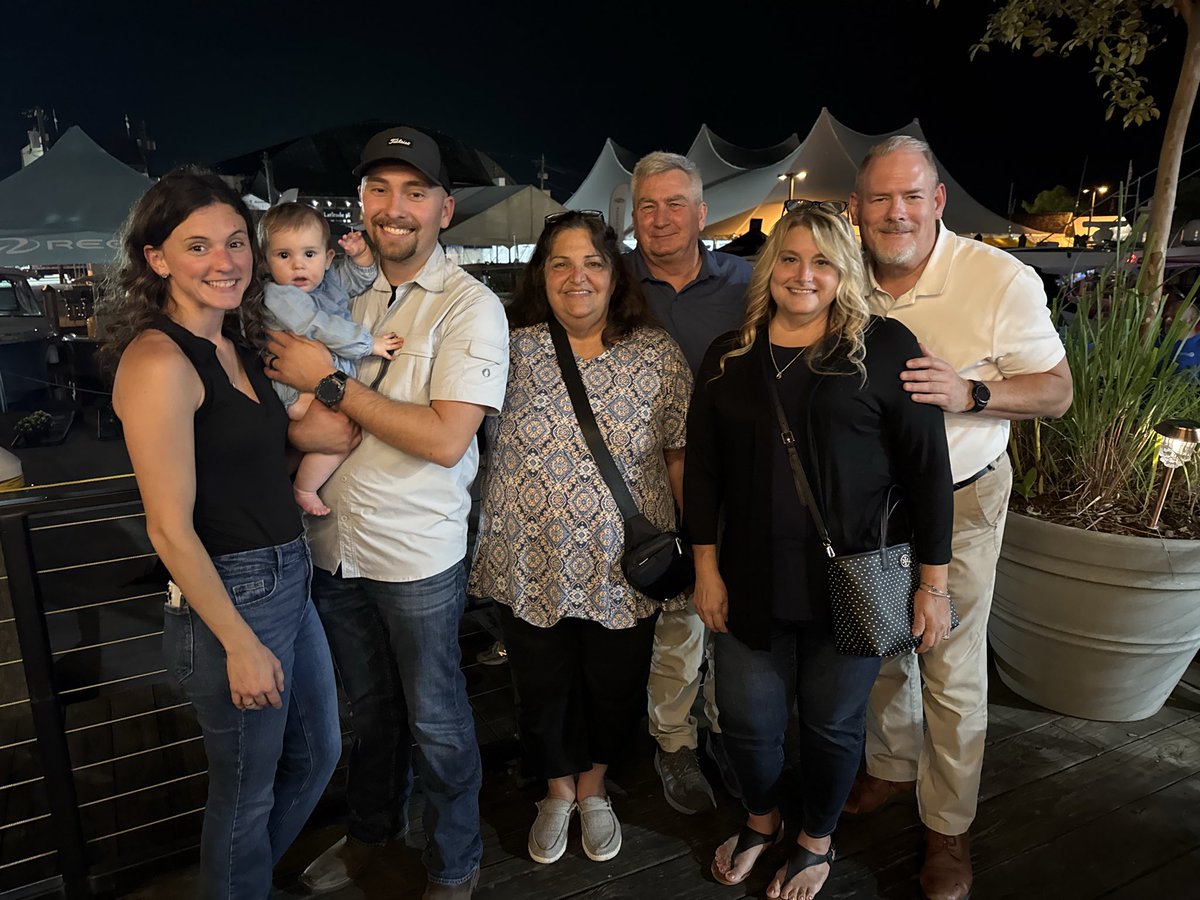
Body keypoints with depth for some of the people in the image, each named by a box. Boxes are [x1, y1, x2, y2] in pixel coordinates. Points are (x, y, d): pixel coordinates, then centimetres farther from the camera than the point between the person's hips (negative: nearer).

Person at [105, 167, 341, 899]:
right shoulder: (159, 361, -19)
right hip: (228, 598, -9)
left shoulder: (235, 346, 7)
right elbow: (171, 529, -20)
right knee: (247, 790, 14)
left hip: (290, 582, 9)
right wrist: (240, 645, -17)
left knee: (317, 753, 25)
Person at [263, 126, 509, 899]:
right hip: (334, 544, 5)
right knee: (370, 709, 24)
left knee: (434, 721, 12)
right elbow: (304, 418, 15)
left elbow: (445, 438, -24)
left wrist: (330, 384, -20)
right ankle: (374, 830, 49)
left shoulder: (469, 306, -13)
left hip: (417, 556, -5)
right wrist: (300, 429, -7)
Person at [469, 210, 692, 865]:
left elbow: (680, 455, 0)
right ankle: (557, 791, 47)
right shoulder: (512, 348, -4)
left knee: (615, 688, 17)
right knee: (543, 690, 18)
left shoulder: (656, 352, -4)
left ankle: (593, 787, 47)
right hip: (531, 566, 1)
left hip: (622, 567, 0)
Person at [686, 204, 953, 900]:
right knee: (748, 721, 13)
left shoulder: (886, 348, -5)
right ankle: (762, 821, 46)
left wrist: (934, 584, -4)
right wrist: (706, 569, 4)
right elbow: (702, 470, 7)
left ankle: (817, 842, 43)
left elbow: (928, 470, -4)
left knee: (833, 724, 15)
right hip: (750, 582, 3)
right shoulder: (728, 357, 5)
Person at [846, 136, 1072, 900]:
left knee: (952, 671, 6)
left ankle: (949, 828, 26)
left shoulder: (1002, 278, -16)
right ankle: (892, 767, 43)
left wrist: (967, 392, -29)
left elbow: (1057, 391, -10)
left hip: (958, 502, -3)